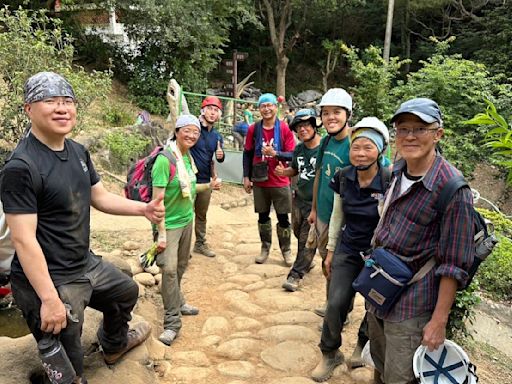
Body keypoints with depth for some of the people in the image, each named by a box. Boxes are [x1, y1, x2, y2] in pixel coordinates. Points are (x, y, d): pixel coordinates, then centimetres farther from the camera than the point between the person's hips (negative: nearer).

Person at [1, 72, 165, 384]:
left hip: (87, 264, 9)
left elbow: (100, 197, 13)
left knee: (127, 291, 32)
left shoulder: (79, 152, 3)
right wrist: (49, 299, -25)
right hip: (48, 279, -9)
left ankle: (115, 344, 60)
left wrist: (142, 209, -2)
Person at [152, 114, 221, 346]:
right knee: (169, 269, -8)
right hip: (170, 224, -7)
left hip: (187, 220, 8)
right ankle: (172, 322, 1)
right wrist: (161, 233, -21)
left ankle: (177, 302, 37)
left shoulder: (188, 157, 4)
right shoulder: (165, 160, -19)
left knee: (181, 266, 18)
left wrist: (208, 186, 8)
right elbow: (158, 199, -20)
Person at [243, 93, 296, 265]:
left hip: (280, 183, -2)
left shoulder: (285, 129, -7)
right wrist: (246, 177, 3)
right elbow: (247, 154, 7)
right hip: (260, 182, 2)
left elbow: (292, 155, -8)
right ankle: (265, 248, 26)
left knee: (283, 218, 5)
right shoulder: (253, 129, 1)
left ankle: (286, 250, 20)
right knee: (263, 217, 11)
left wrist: (274, 153, -24)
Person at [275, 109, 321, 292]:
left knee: (307, 240, -1)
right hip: (299, 199, 7)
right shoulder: (298, 149, 6)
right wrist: (283, 171, -1)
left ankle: (296, 275, 7)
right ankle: (306, 262, 43)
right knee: (299, 234, 20)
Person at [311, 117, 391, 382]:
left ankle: (362, 345, 41)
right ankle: (330, 354, 20)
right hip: (347, 250, 3)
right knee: (335, 304, -4)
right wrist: (330, 250, 10)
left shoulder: (390, 181, -18)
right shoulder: (343, 178, -5)